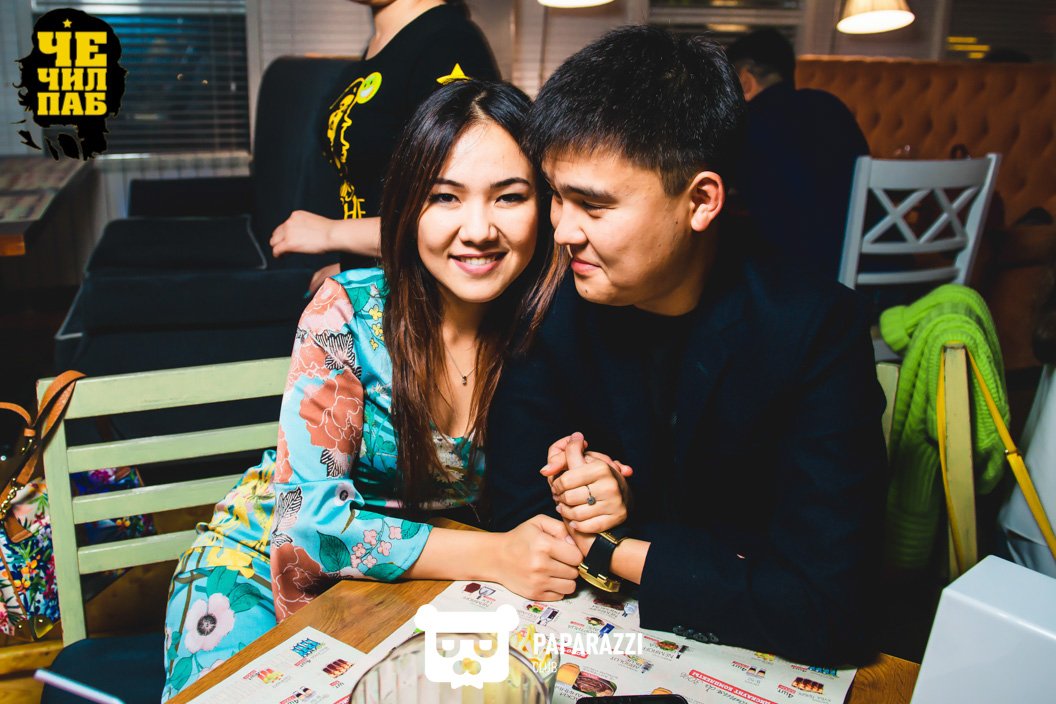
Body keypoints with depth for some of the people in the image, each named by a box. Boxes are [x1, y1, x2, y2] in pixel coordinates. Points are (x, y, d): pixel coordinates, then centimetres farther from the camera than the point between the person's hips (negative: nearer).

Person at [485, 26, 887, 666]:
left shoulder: (817, 330, -19)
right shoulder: (551, 309, -10)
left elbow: (828, 612, -23)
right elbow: (517, 513, -5)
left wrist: (607, 547, -19)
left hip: (757, 658, -1)